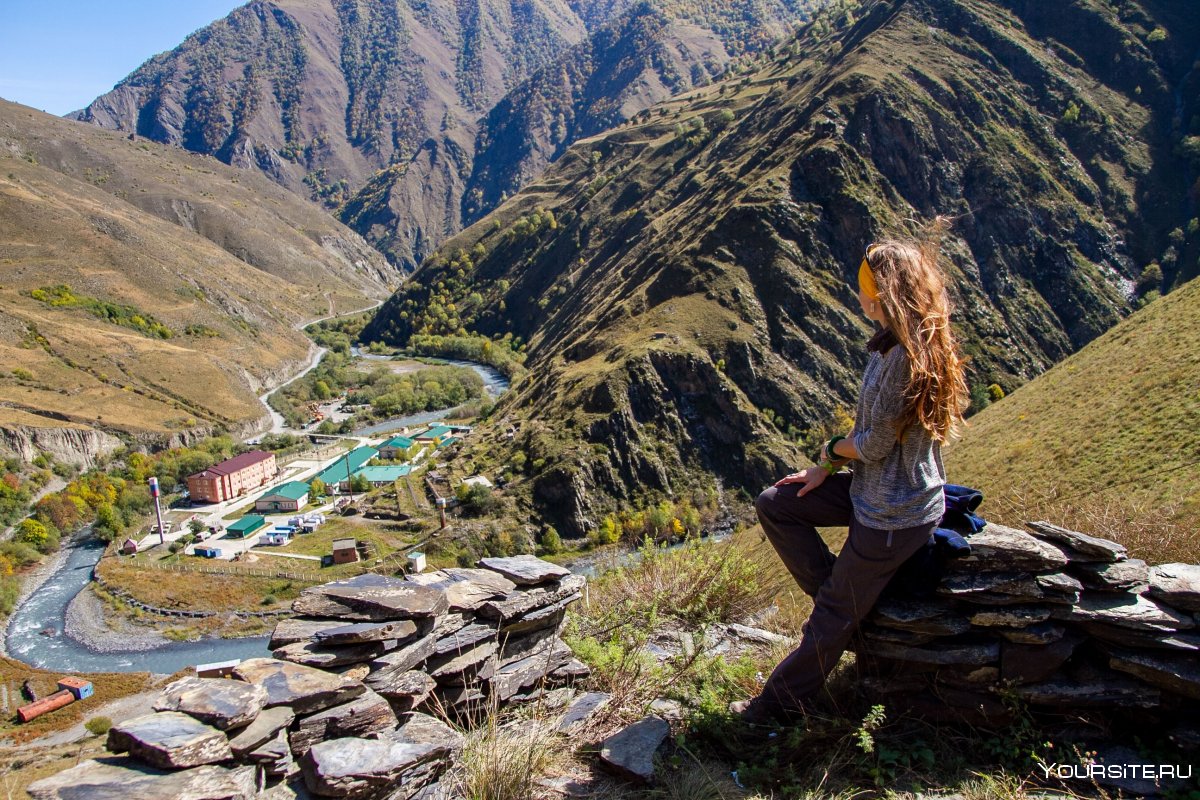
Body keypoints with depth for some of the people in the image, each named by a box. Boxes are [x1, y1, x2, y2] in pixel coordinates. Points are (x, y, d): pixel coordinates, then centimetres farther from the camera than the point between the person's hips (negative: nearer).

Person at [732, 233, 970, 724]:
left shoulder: (906, 355, -27)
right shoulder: (892, 343, 3)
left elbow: (875, 444, -23)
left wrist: (830, 450, -2)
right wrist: (826, 469, 8)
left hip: (895, 513, -10)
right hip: (871, 489, 10)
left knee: (834, 618, 5)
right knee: (773, 504, 8)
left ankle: (781, 704, 23)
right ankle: (842, 594, 14)